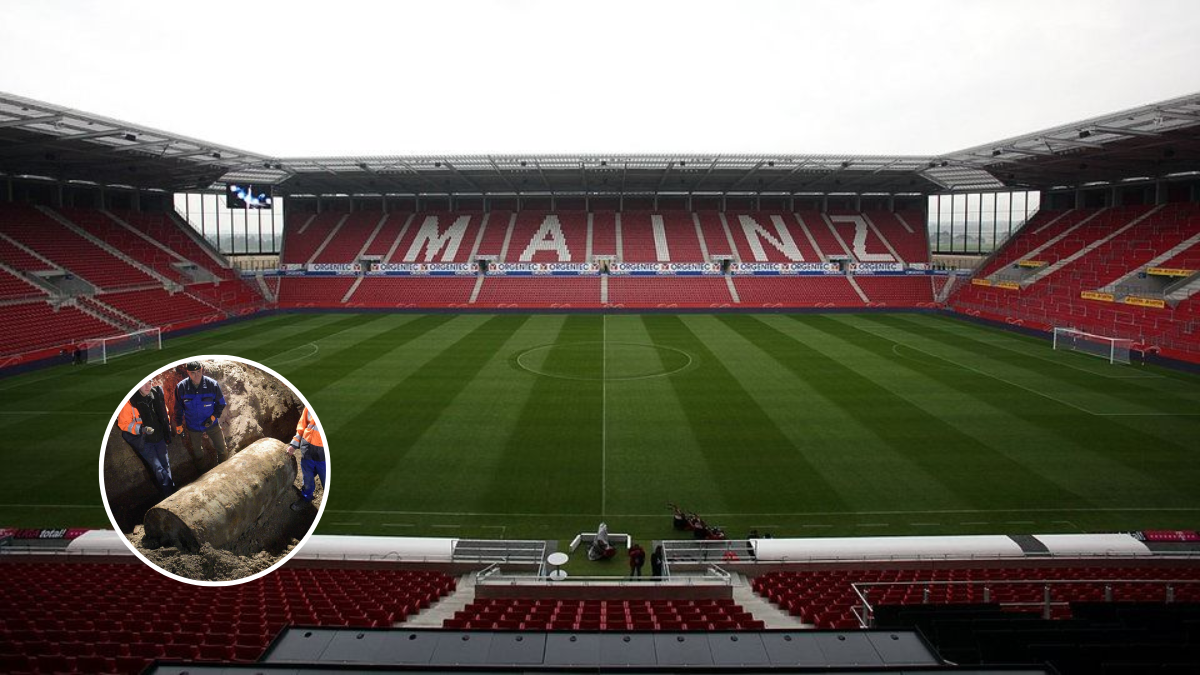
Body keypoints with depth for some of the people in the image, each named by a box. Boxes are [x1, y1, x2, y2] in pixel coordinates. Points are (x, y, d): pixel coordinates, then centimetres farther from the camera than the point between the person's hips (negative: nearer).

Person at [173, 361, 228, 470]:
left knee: (221, 448, 12)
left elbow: (221, 404, -4)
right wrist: (179, 425, 3)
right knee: (196, 450, 22)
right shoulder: (181, 387, -17)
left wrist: (213, 417, -17)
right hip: (193, 427, 1)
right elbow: (178, 408, -1)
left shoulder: (212, 384, -19)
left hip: (212, 424, -1)